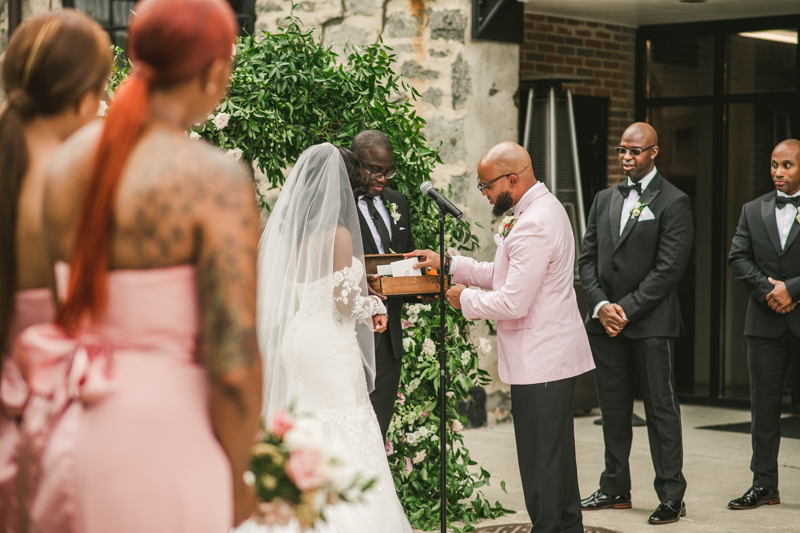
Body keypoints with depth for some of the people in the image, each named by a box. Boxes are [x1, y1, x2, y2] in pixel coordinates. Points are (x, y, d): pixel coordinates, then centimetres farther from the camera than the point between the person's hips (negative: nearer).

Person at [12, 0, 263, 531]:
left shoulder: (69, 159, 3)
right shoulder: (215, 179, -17)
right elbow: (233, 363, -19)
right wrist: (237, 480, -5)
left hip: (69, 428, 7)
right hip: (163, 437, -6)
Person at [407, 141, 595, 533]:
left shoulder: (533, 226, -22)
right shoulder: (544, 208, 12)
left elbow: (513, 302, -24)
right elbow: (503, 275, 18)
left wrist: (466, 299, -8)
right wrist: (448, 263, 12)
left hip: (539, 362, -11)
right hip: (555, 354, 11)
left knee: (540, 461, -3)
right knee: (557, 454, 19)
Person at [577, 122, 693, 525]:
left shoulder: (673, 202, -5)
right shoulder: (604, 200, 14)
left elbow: (669, 268, -12)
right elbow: (588, 258, 10)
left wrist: (627, 309, -14)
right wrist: (601, 305, -6)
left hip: (651, 323, -6)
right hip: (606, 321, 6)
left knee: (661, 408, -1)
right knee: (613, 408, 11)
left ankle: (671, 496, 4)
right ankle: (615, 489, 20)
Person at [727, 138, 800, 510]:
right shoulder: (753, 211, 12)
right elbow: (738, 257, 4)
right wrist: (766, 289, -9)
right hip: (766, 322, 4)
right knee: (763, 404, 6)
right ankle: (764, 485, 12)